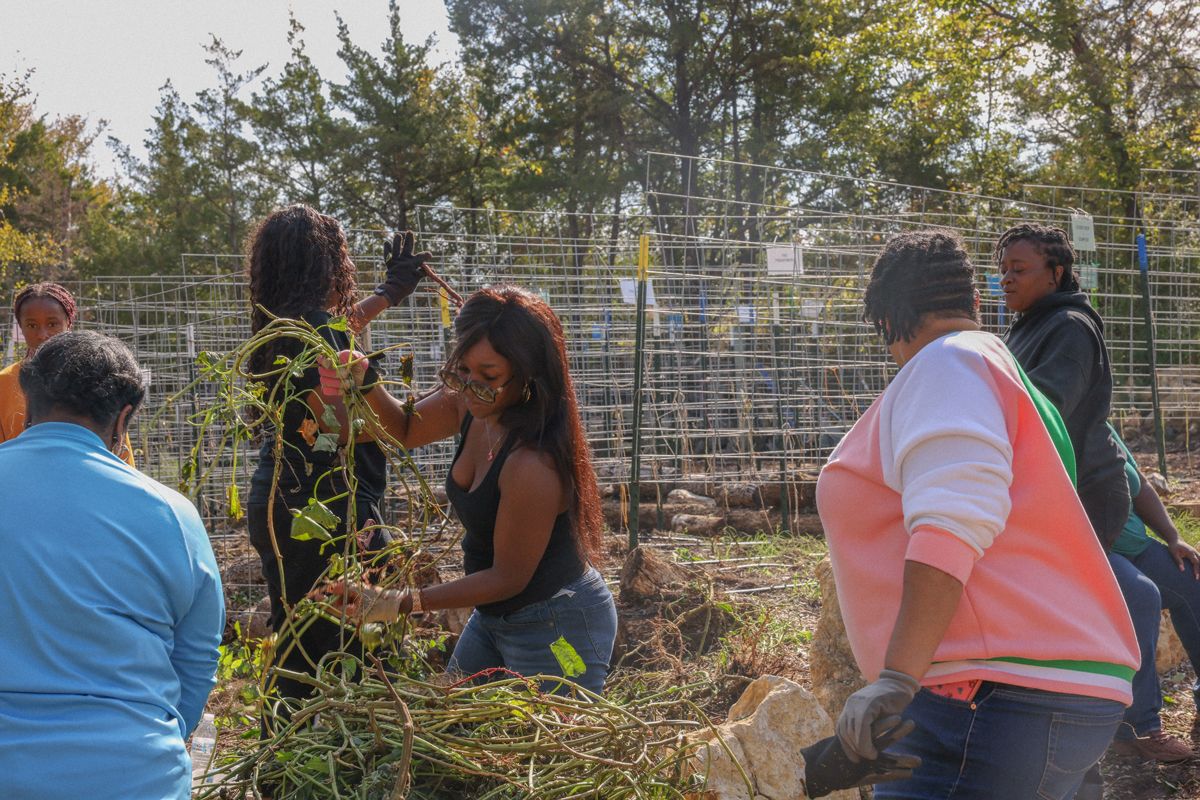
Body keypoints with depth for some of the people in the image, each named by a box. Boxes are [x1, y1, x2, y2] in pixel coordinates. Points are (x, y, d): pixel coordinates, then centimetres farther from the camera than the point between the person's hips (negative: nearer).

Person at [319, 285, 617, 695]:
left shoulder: (534, 465, -33)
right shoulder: (468, 404, -9)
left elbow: (508, 578, -23)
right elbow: (406, 430, 13)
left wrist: (400, 602, -24)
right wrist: (365, 385, -8)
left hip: (558, 629, -9)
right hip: (495, 615, 9)